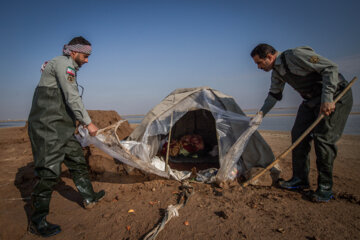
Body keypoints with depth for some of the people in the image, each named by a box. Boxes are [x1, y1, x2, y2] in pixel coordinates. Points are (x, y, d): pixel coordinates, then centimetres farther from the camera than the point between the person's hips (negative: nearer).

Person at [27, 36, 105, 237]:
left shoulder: (66, 66, 20)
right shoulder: (63, 64, -11)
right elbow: (72, 98, -19)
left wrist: (78, 120, 27)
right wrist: (88, 122, -15)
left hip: (61, 127, 11)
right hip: (48, 126, -11)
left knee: (77, 159, 15)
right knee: (50, 170, -8)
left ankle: (89, 198, 29)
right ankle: (37, 221, 4)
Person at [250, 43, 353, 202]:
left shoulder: (295, 55, -22)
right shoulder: (276, 72, 4)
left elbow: (330, 68, -23)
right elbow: (274, 95, 17)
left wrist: (327, 98, -30)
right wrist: (261, 113, 9)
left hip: (335, 96, -8)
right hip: (311, 100, 8)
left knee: (323, 137, -15)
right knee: (298, 134, 0)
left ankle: (325, 187, -2)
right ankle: (300, 179, 10)